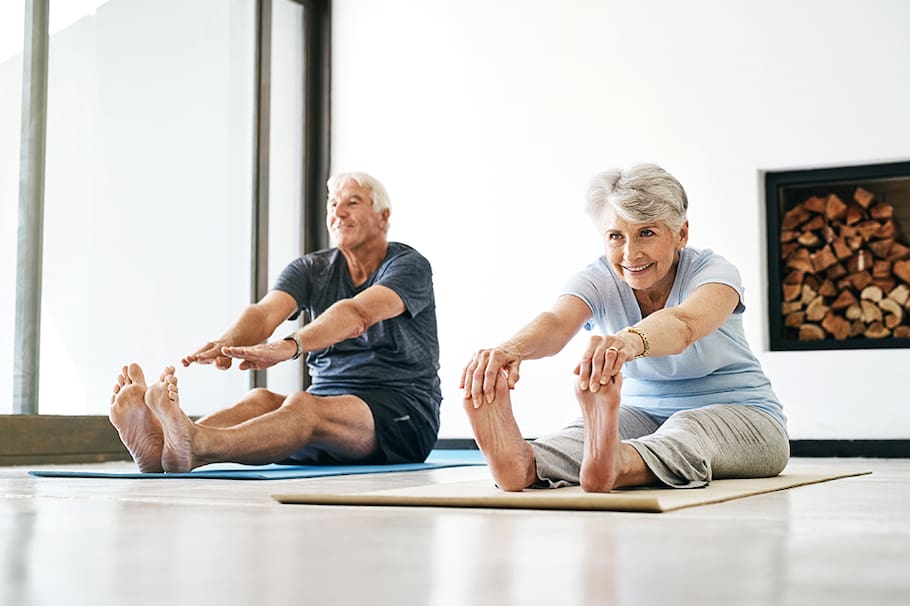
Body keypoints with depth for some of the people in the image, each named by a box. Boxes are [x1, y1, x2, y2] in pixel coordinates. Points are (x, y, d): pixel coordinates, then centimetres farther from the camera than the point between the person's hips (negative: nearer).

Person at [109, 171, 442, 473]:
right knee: (260, 400, -27)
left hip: (406, 415, -5)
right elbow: (265, 312, -11)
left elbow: (358, 315, -26)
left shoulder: (409, 265, -5)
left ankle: (194, 447, -63)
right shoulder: (311, 269, 10)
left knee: (303, 406, -35)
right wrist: (226, 344, -36)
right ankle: (162, 448, -56)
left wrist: (288, 347, -43)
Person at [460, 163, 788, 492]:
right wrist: (512, 348, -58)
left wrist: (629, 342, -67)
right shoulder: (597, 280, -9)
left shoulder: (712, 271, -17)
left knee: (689, 430, -38)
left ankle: (614, 464, -69)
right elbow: (555, 323, -33)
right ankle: (524, 462, -63)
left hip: (741, 415, -2)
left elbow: (683, 323, -42)